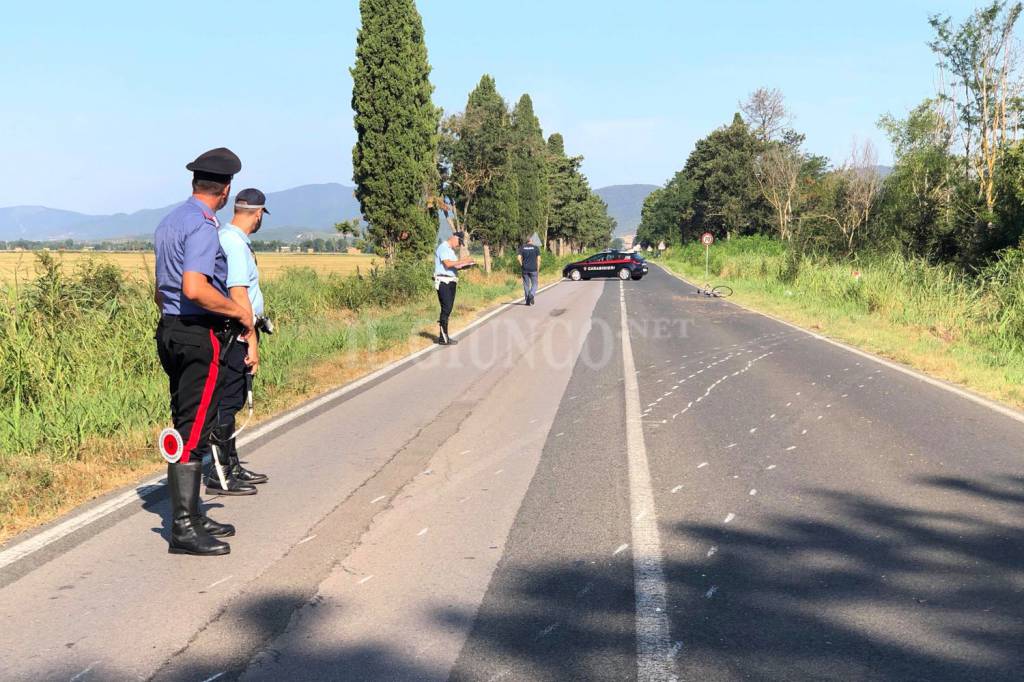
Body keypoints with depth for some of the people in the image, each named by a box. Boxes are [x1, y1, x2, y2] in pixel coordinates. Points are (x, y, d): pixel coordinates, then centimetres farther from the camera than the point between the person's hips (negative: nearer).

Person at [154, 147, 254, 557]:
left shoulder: (169, 222, 15)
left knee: (186, 427, 15)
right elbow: (195, 289, -27)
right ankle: (184, 529, 0)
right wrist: (240, 312, -15)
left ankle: (191, 515, 25)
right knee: (194, 431, -5)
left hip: (169, 329, 10)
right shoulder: (203, 226, -16)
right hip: (199, 336, -10)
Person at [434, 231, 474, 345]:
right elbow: (447, 263, -22)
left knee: (448, 309, 10)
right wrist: (463, 261, -22)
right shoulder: (443, 247, -9)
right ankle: (443, 338, -8)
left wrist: (463, 266, 4)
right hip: (443, 282, -10)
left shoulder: (450, 250, 22)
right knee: (446, 309, -10)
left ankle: (444, 335, 15)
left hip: (450, 282, 10)